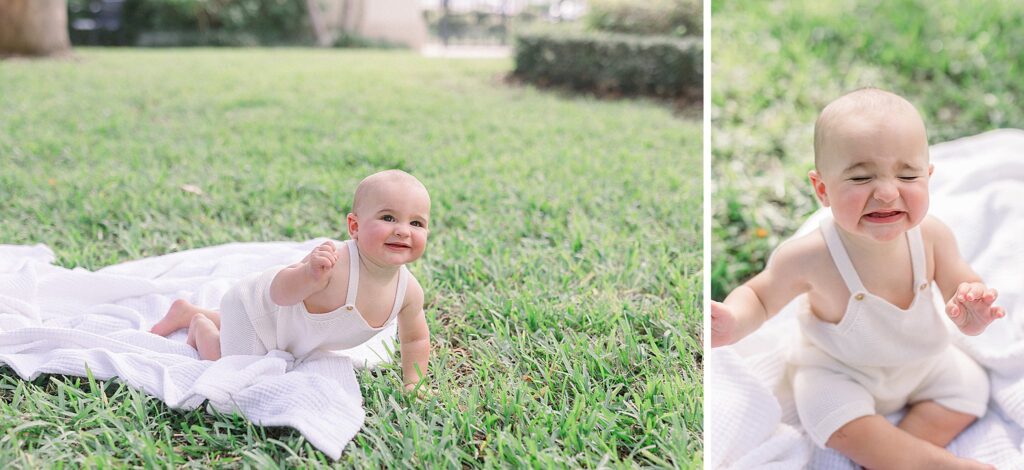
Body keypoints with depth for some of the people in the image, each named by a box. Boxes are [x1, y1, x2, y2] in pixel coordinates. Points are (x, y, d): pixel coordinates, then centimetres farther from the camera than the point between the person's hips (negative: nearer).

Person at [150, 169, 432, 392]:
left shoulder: (409, 291, -24)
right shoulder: (333, 262, -43)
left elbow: (416, 338, -5)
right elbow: (279, 293, -36)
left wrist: (412, 383, -9)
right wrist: (311, 275, -55)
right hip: (255, 306, -7)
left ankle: (187, 312, 52)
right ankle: (200, 325, 24)